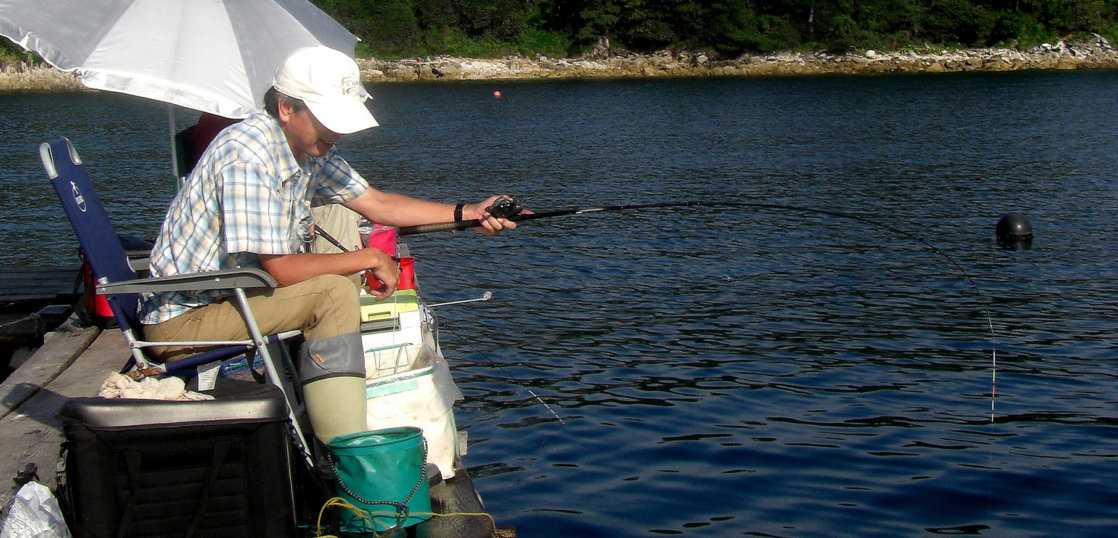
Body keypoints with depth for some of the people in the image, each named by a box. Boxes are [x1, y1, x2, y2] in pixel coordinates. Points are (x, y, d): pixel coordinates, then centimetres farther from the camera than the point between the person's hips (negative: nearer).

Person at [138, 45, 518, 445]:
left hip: (231, 297, 10)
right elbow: (280, 271, -26)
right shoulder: (247, 157, -25)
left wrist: (466, 213, 2)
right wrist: (370, 259, -15)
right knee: (333, 295, -23)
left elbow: (375, 203, 11)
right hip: (183, 322, -10)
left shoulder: (312, 148, 3)